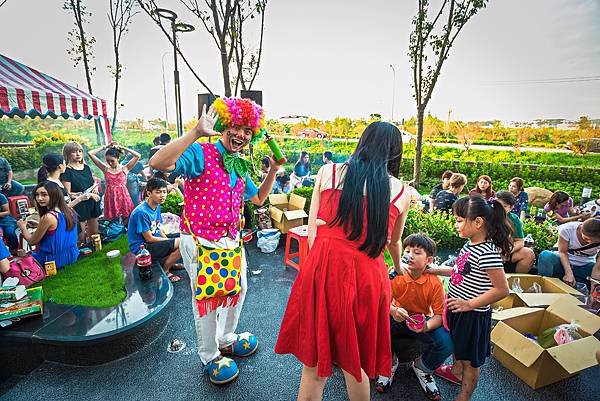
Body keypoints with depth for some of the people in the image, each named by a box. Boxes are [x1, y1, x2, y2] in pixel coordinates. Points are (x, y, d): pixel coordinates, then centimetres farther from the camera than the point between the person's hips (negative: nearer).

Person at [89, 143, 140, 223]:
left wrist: (122, 148, -1)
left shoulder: (125, 169, 1)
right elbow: (91, 153, 4)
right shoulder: (105, 169, 6)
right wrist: (105, 147, 6)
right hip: (111, 200, 2)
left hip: (123, 198, -2)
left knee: (126, 222, 4)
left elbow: (137, 155, -8)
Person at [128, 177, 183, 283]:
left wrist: (168, 240, -3)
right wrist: (170, 241, -10)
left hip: (153, 243, 9)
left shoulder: (157, 207, 4)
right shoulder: (141, 212, -23)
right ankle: (164, 271, -3)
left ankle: (166, 262, 10)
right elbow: (149, 238, -18)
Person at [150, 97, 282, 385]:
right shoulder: (200, 153, -14)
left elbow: (258, 198, 19)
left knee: (238, 289, 22)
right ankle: (210, 357, 35)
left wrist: (273, 170, 8)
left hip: (231, 241, 8)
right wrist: (196, 133, -36)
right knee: (207, 300, 9)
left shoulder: (240, 166, 10)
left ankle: (226, 339, 48)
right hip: (201, 242, -8)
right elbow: (158, 163, -31)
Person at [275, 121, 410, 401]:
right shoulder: (400, 191, 8)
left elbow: (312, 233, 5)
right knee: (356, 363, 25)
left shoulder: (328, 172, 5)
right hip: (366, 277, 1)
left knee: (314, 364, 18)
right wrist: (398, 267, 45)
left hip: (323, 271, 0)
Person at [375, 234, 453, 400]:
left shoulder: (435, 283, -17)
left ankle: (421, 368, 11)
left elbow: (439, 314, -14)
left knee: (447, 343, -25)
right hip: (397, 320, 0)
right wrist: (393, 311, -39)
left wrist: (426, 326, -35)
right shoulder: (395, 275, -17)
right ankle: (390, 363, 6)